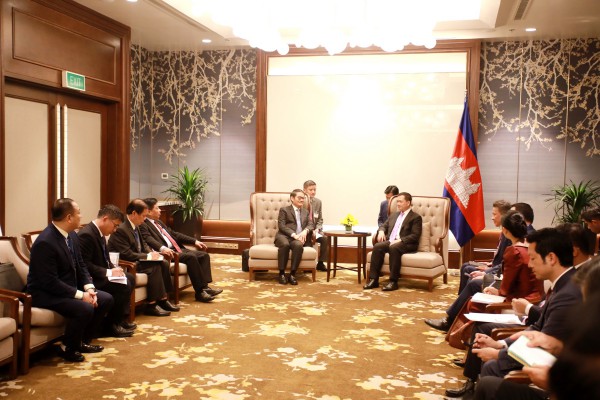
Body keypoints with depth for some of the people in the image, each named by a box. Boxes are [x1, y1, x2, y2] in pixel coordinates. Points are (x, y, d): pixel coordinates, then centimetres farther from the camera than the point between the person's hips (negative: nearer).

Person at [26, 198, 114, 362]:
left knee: (106, 299, 3)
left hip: (69, 288, 10)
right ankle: (68, 348, -4)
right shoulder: (45, 242, -26)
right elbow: (50, 282, -28)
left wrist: (89, 288, -7)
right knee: (85, 308, -30)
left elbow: (81, 266, 10)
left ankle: (83, 341, 16)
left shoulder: (71, 235, 2)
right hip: (45, 293, -9)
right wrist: (80, 294, -24)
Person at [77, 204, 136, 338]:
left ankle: (121, 319, 12)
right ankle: (111, 324, -7)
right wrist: (109, 272, -23)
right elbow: (84, 265, -27)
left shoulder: (100, 233, 9)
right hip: (89, 278, -11)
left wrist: (114, 268, 0)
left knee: (130, 279, 10)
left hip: (100, 275, 11)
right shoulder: (86, 235, -23)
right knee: (123, 286, -22)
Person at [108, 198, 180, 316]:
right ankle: (151, 305, -19)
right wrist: (148, 256, -21)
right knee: (154, 267, -25)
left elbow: (143, 244, 19)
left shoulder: (135, 226, 6)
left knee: (164, 263, -5)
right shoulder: (120, 229, -23)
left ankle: (163, 299, -1)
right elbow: (127, 255, -26)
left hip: (137, 260, 9)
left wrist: (151, 253, -2)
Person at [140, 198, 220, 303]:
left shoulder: (159, 222, 24)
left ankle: (204, 287, -11)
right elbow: (149, 239, -23)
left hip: (178, 249, 10)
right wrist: (162, 248, -42)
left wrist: (194, 241, 19)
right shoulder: (143, 225, -5)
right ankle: (200, 292, -24)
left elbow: (174, 234, 26)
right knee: (191, 257, -29)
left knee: (204, 255, -3)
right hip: (167, 252, -10)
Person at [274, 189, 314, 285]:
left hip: (299, 238, 3)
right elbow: (281, 226, -2)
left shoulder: (305, 212, 28)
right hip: (284, 236, -2)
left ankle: (292, 274, -30)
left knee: (298, 245, -35)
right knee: (285, 244, -39)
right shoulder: (284, 210, 13)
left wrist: (305, 231, -11)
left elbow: (311, 225, 14)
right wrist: (294, 235, -16)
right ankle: (281, 274, -28)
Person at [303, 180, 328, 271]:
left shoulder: (318, 202, 8)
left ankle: (321, 263, -9)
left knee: (324, 239, -23)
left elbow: (320, 219, 10)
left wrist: (316, 229, -9)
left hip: (315, 230, 4)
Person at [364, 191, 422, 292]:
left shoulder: (416, 217, 3)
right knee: (377, 246, -25)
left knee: (394, 248, -38)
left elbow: (415, 236, -8)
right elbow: (384, 225, 29)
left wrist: (400, 240, -21)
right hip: (390, 241, 6)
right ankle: (373, 279, -27)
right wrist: (381, 231, 4)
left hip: (406, 244, -6)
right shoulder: (394, 215, 25)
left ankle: (393, 281, -34)